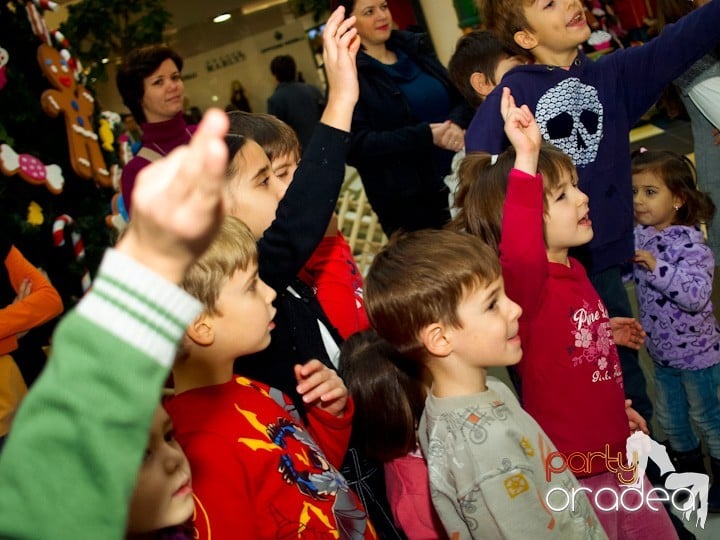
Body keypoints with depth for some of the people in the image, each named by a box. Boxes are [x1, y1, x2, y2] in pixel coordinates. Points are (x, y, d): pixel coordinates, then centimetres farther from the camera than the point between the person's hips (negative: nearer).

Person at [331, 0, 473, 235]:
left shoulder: (415, 47, 10)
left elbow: (459, 96, 10)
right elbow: (356, 145, -17)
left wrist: (457, 123, -14)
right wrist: (426, 136, -22)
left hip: (460, 181, 6)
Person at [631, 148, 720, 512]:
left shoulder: (690, 244, -24)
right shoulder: (639, 237, -4)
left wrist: (657, 267, -37)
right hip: (660, 350, 7)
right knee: (669, 419, 21)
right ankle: (690, 471, 44)